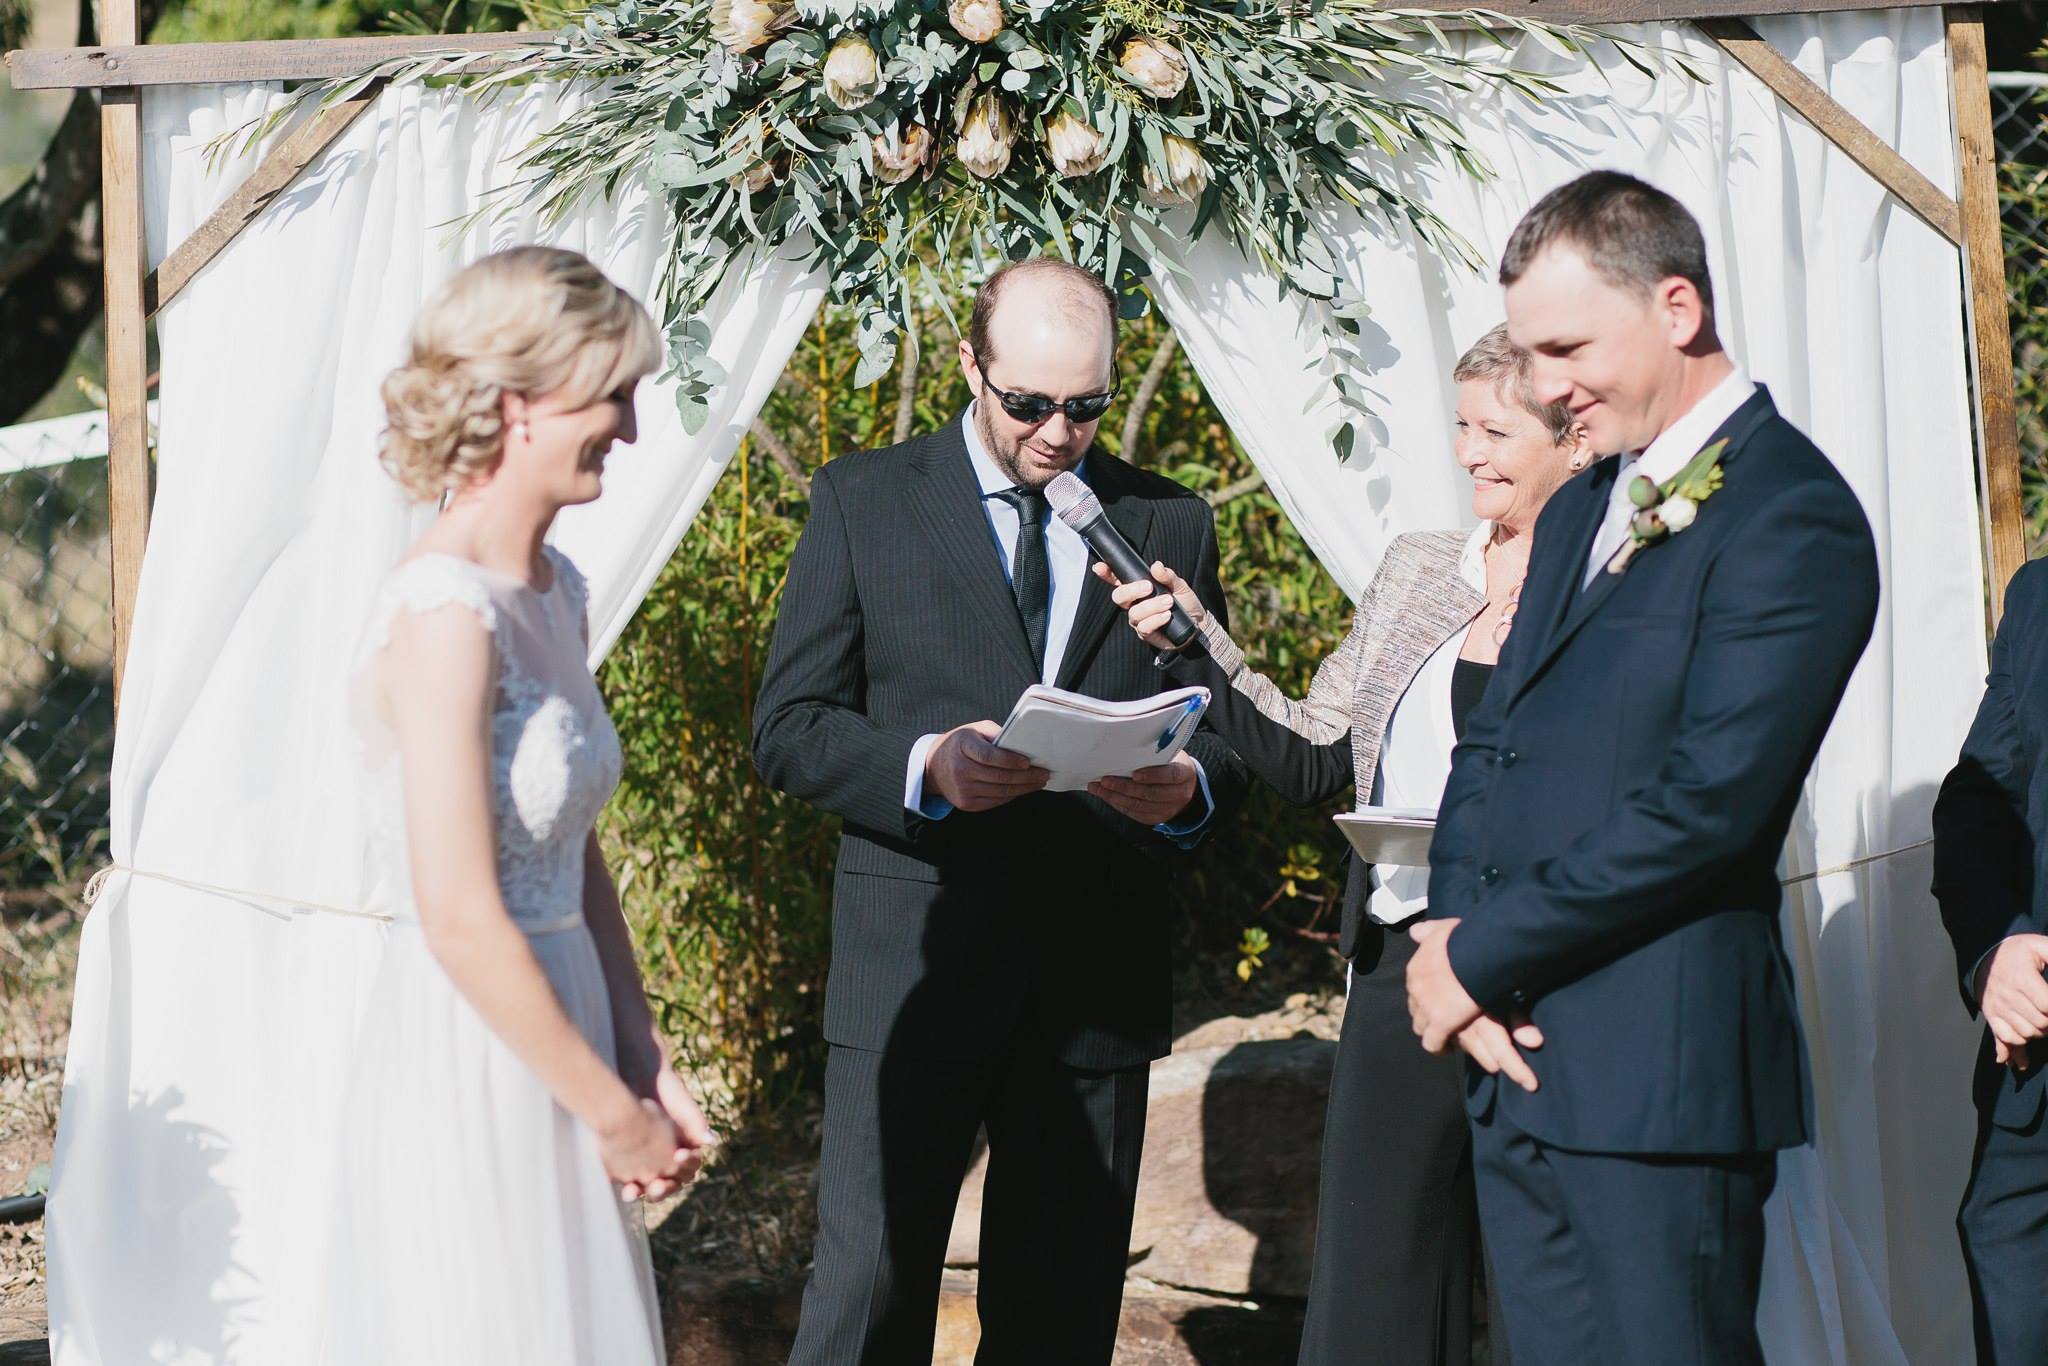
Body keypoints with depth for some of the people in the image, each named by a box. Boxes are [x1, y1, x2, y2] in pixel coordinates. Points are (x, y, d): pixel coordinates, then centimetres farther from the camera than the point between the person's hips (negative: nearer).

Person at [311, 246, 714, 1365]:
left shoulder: (552, 592, 9)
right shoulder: (445, 617, -18)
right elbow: (462, 920, -21)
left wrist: (645, 1067, 7)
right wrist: (614, 1112, -13)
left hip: (552, 1038, 9)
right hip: (467, 1060, -9)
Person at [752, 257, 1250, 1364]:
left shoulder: (1171, 524, 11)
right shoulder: (863, 502, 4)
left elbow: (1224, 732, 14)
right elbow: (787, 729, 0)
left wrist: (1188, 787, -11)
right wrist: (925, 767, -19)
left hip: (1099, 973, 3)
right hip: (912, 969, -2)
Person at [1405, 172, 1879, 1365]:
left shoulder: (1792, 517, -11)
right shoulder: (1583, 511, 19)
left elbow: (1705, 802, -18)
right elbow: (1492, 745, 18)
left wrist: (1483, 955, -12)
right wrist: (1451, 931, -1)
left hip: (1659, 1067, -8)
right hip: (1517, 1052, 8)